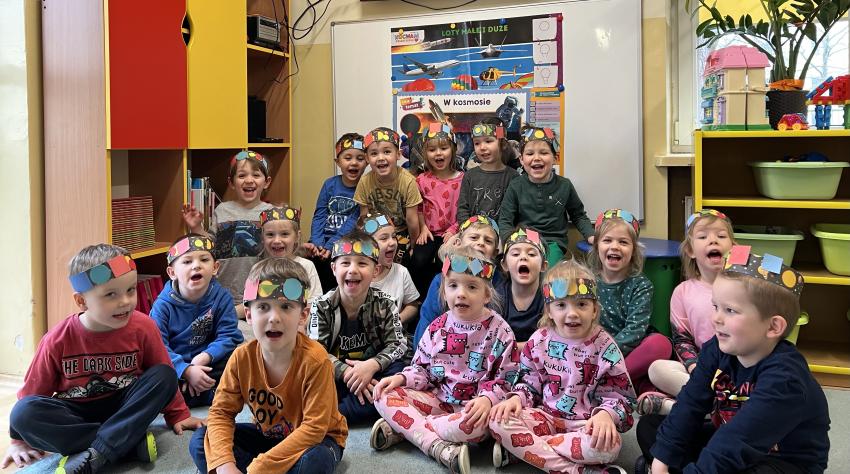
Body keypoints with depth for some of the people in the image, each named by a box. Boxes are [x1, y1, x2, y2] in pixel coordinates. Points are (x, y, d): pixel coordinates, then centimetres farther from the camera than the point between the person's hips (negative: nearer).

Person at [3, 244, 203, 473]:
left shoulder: (143, 327, -13)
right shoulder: (58, 340, -15)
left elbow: (162, 375, 2)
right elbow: (32, 391, 0)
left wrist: (177, 415, 7)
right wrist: (19, 440, 8)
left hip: (123, 407, 1)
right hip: (75, 414, 0)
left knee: (165, 376, -24)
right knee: (23, 413, -30)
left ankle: (95, 454, -32)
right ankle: (132, 442, -31)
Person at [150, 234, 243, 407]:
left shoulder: (221, 297, -5)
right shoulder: (163, 305, -11)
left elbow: (229, 336, -12)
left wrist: (203, 358, -28)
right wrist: (186, 370, -34)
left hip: (207, 364, 1)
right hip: (174, 368, -1)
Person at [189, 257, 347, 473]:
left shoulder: (315, 360, -29)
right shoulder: (242, 357, -14)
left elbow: (314, 427, -29)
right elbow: (222, 411, -9)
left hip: (316, 440, -4)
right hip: (267, 434, 5)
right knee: (200, 443, -12)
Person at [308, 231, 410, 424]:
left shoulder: (384, 304, -4)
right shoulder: (321, 306, -7)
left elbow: (398, 344, -8)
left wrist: (372, 365, -27)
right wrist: (346, 372, -28)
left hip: (372, 373, 1)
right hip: (336, 377, -1)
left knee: (402, 367, -29)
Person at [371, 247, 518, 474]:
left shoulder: (499, 331, -8)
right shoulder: (438, 327, 4)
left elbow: (505, 379, -8)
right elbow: (421, 368, 11)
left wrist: (487, 399, -28)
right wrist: (401, 378, -9)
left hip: (474, 406, -4)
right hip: (438, 397, 5)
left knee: (474, 424, -40)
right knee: (385, 396, -14)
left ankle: (401, 429, -20)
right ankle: (439, 447, -28)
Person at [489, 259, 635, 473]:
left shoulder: (604, 346, -8)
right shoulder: (539, 341, -1)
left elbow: (617, 394, -7)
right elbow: (529, 383, 8)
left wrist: (606, 414, -29)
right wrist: (516, 398, -14)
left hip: (587, 423, -2)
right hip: (547, 416, 2)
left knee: (607, 446, -36)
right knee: (499, 422, -23)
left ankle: (520, 448, -23)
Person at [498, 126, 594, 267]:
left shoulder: (564, 185, 4)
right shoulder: (516, 186, 2)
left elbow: (579, 216, 17)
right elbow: (505, 221, 1)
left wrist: (590, 235, 1)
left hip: (553, 242, 0)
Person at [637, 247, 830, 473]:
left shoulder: (784, 379, -29)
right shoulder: (717, 349, -8)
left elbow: (738, 442, -34)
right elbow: (690, 403, -8)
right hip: (729, 445, 7)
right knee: (649, 426, 0)